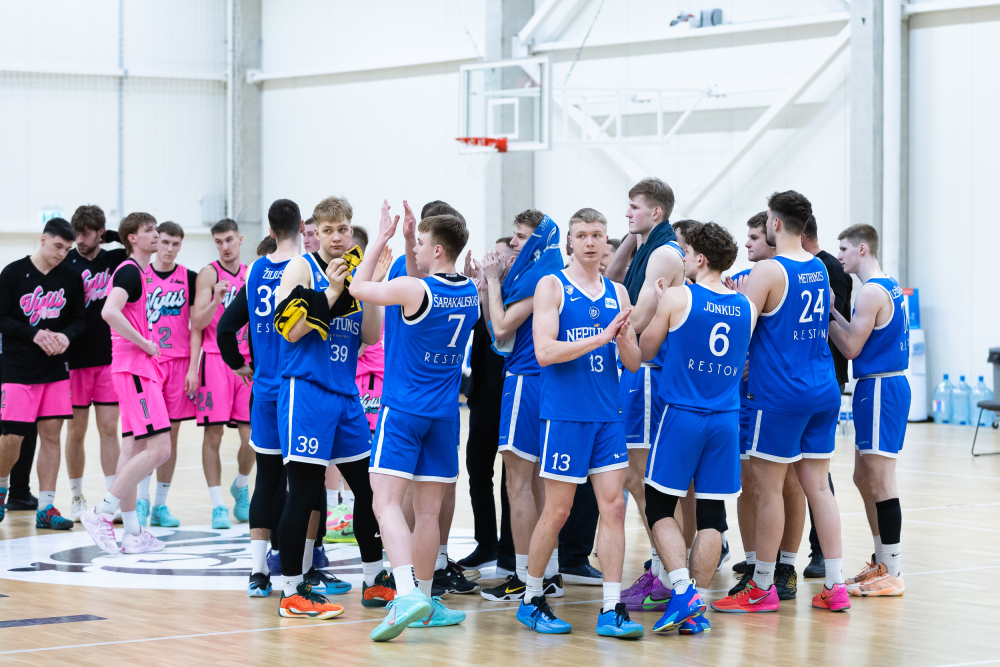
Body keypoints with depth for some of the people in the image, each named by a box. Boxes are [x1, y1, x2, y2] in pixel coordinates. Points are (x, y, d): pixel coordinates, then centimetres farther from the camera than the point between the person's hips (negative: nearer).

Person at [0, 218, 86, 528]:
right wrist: (35, 334, -17)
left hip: (56, 371, 3)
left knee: (51, 435, 1)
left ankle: (45, 508, 6)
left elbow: (79, 317, 10)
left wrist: (66, 336, -11)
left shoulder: (70, 277, 4)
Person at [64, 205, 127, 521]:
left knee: (109, 429, 2)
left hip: (111, 359, 1)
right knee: (76, 432, 6)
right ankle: (77, 498, 18)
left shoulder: (116, 260, 4)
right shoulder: (65, 265, -3)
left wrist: (113, 235, -6)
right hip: (76, 360, -1)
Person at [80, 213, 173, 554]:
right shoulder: (129, 271, -12)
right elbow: (110, 312, -27)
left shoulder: (139, 271, 18)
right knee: (158, 448, -14)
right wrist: (144, 343, -19)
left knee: (133, 449, 9)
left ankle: (133, 533, 11)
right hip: (135, 369, -10)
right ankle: (101, 513, -11)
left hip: (142, 368, 10)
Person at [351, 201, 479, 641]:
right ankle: (423, 600, 18)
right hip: (444, 415, 6)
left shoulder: (412, 289, -14)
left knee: (387, 502, -11)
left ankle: (407, 594, -29)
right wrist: (408, 242, 15)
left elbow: (358, 288, 1)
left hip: (402, 410, -6)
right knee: (428, 510, 11)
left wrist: (382, 239, 8)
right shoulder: (471, 293, 5)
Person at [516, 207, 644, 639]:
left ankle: (612, 611, 0)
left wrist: (623, 340, -11)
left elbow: (633, 363, 11)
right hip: (564, 414, -5)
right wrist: (600, 337, -20)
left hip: (607, 416, 5)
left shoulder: (617, 293, 12)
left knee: (614, 506, -2)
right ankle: (531, 600, 17)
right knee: (557, 511, 0)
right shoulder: (552, 286, -2)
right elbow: (544, 352, -14)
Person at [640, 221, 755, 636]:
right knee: (711, 513, 6)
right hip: (726, 419, 4)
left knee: (660, 507, 5)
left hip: (682, 415, -4)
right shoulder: (746, 308, 6)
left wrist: (660, 304, 19)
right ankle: (696, 608, 5)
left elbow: (646, 351, 4)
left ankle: (682, 590, -12)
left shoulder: (677, 298, -7)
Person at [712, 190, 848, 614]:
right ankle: (835, 587, 8)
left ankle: (762, 589, 7)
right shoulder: (819, 269, 11)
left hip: (780, 394, -7)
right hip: (824, 391, 7)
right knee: (817, 486, 9)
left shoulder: (768, 271, -13)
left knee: (768, 489, 1)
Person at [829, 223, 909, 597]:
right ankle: (882, 562, 23)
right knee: (864, 478, 17)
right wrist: (833, 311, 10)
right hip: (887, 384, 10)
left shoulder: (872, 292, -15)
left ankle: (892, 574, -4)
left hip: (880, 389, -10)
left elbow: (851, 348, -15)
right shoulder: (890, 287, 16)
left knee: (880, 481, -7)